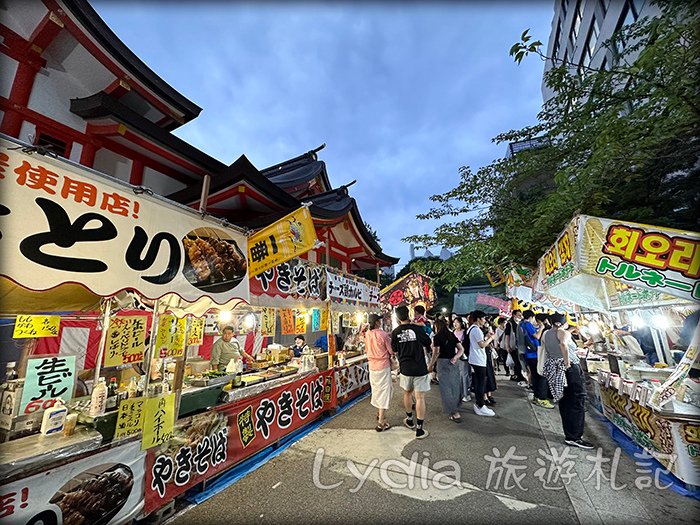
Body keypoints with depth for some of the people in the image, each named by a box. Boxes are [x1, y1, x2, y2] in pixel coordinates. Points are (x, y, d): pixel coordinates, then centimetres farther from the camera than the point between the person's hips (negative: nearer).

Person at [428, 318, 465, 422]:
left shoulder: (437, 337, -8)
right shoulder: (452, 335, 9)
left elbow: (436, 353, -13)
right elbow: (461, 349, 3)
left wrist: (431, 365, -5)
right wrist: (455, 358, -5)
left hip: (443, 362, -6)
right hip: (453, 362, 6)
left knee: (446, 388, 2)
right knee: (455, 386, 19)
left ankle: (454, 413, 0)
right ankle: (455, 406, 35)